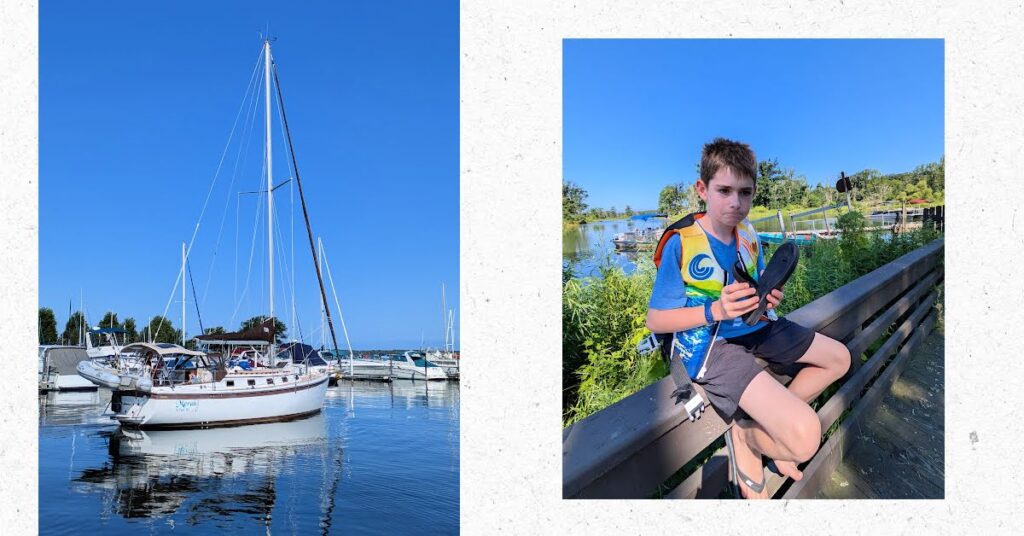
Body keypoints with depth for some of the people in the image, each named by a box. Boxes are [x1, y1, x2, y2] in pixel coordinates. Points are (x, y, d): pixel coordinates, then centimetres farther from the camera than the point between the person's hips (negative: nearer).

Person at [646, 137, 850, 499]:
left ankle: (774, 420, 13)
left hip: (755, 328, 9)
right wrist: (716, 311, -28)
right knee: (805, 438, -24)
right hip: (710, 343, -8)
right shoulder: (680, 242, -16)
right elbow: (655, 320, -15)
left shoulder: (748, 235, 5)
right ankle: (744, 438, 7)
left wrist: (770, 299, -6)